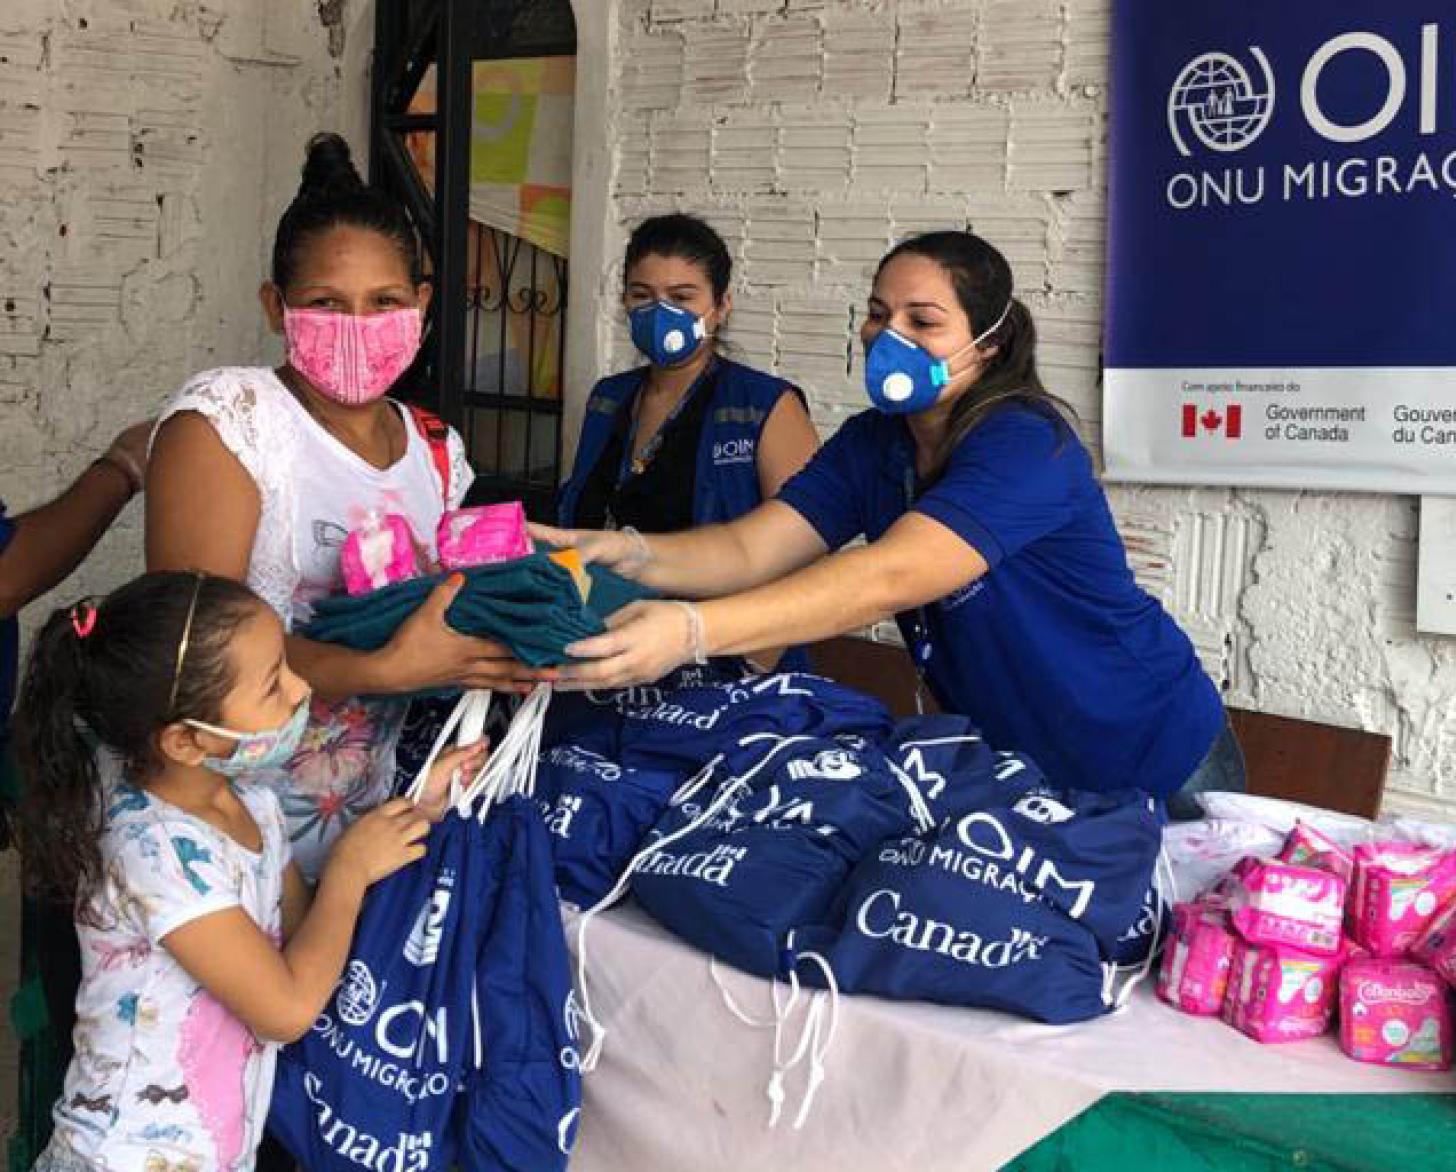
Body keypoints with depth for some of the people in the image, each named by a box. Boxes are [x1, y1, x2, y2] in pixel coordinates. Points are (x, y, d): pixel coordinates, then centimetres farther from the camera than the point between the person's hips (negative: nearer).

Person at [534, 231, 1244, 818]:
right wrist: (625, 554, -36)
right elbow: (749, 549, -15)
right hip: (1010, 767, 7)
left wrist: (692, 631, -52)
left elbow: (890, 577, -41)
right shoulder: (871, 444, -3)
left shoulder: (1025, 443, -26)